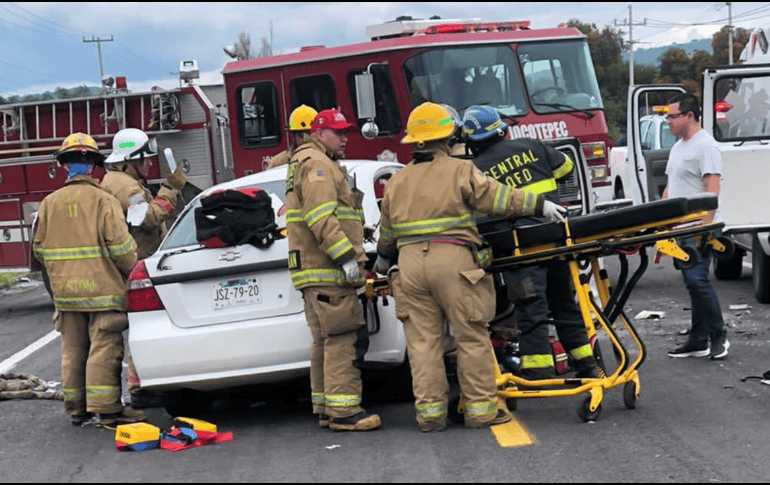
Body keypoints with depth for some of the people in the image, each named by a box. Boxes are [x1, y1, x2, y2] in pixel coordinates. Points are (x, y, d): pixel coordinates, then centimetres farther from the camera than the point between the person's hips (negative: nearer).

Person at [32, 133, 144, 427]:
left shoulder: (50, 203, 6)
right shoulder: (103, 201, -9)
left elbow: (39, 248, 11)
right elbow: (121, 246, -14)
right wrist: (134, 271, 2)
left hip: (65, 292, 5)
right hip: (102, 289, -5)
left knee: (73, 350, 13)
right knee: (104, 349, -3)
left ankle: (76, 408, 19)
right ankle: (106, 409, -6)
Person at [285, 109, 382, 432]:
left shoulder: (315, 165, 27)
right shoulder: (317, 165, -9)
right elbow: (321, 218, -21)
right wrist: (346, 256, -24)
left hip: (316, 270, 11)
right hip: (326, 270, -11)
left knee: (326, 341, 13)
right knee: (345, 337, -12)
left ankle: (325, 409, 17)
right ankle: (343, 412, -14)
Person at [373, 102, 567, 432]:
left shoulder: (396, 182, 14)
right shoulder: (460, 171, -1)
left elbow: (388, 231, 23)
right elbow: (499, 199, -2)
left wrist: (383, 258, 41)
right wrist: (539, 205, 8)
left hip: (410, 261, 5)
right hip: (453, 260, -4)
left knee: (422, 340, 7)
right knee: (471, 337, 3)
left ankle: (429, 411, 7)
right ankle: (480, 409, 6)